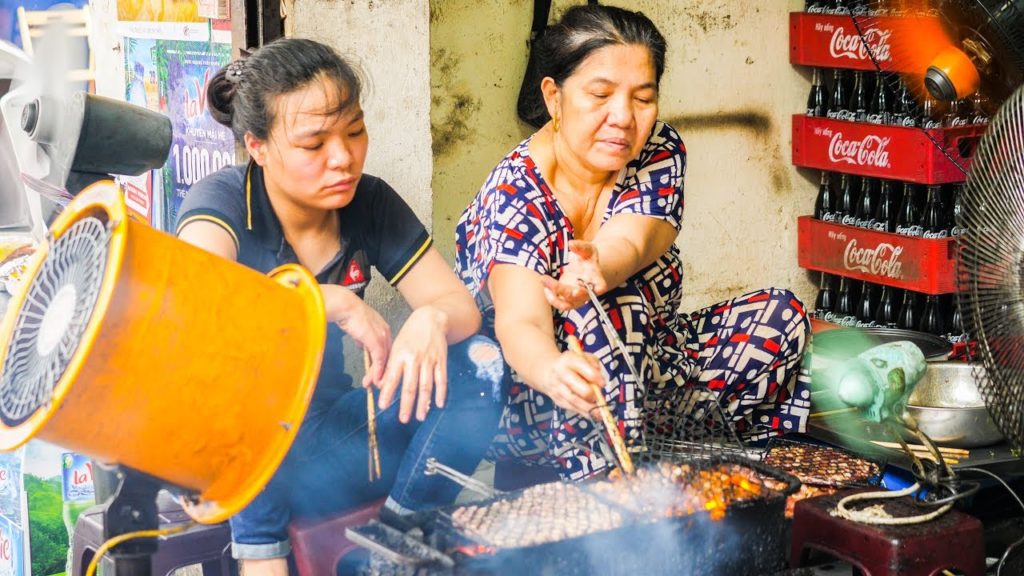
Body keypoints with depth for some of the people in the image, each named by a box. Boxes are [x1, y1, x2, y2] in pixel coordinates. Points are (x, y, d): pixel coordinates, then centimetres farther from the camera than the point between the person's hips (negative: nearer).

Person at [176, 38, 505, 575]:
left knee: (478, 362, -12)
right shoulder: (222, 200, -15)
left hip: (323, 447, 4)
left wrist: (432, 320, -29)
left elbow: (463, 307, -5)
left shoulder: (370, 203, -3)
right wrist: (338, 302, -34)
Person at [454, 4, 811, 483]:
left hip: (646, 371, 5)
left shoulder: (660, 152, -6)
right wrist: (554, 371, -60)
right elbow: (520, 322, -35)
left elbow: (630, 243, -27)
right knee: (607, 314, -35)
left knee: (779, 315, -13)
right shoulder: (514, 195, -19)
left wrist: (595, 270, -53)